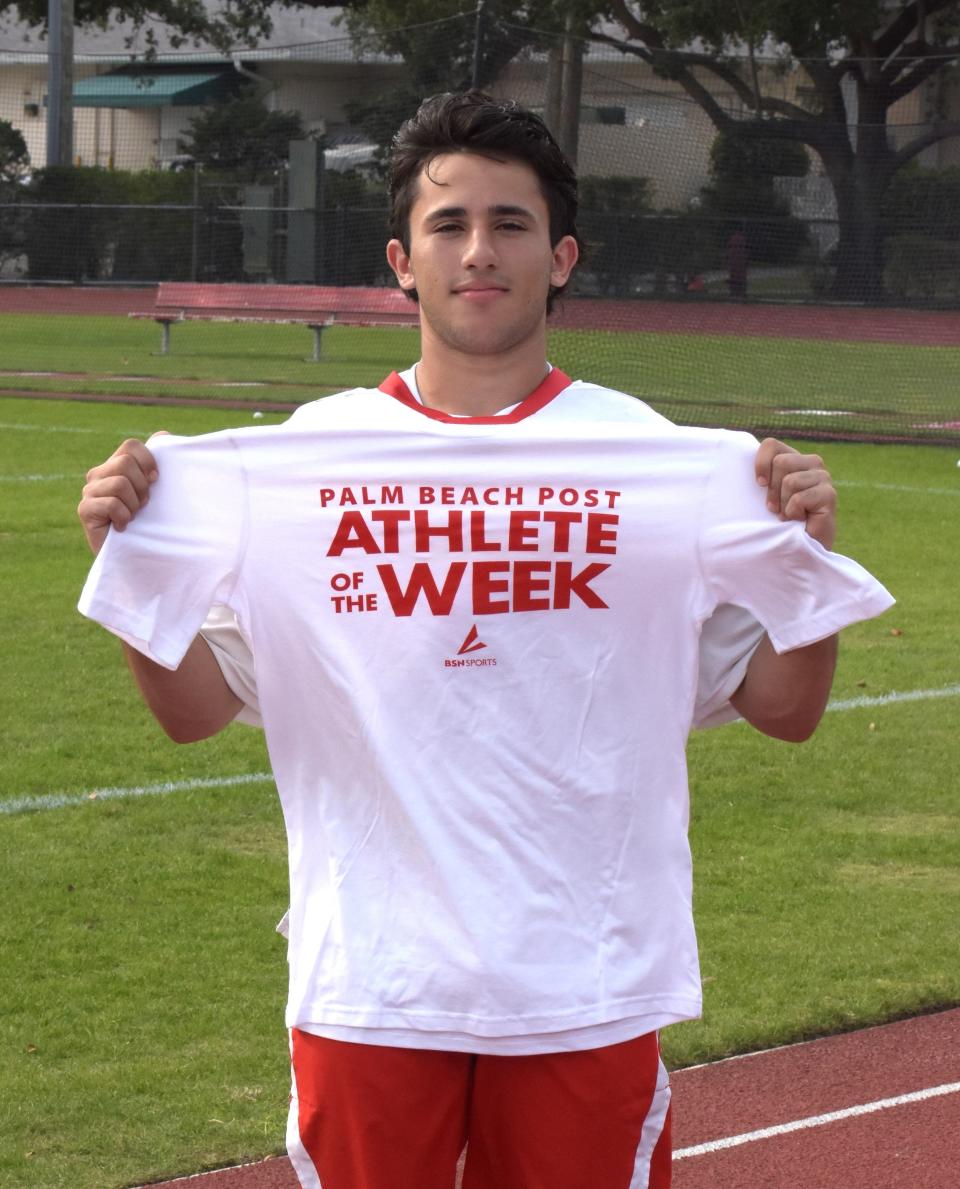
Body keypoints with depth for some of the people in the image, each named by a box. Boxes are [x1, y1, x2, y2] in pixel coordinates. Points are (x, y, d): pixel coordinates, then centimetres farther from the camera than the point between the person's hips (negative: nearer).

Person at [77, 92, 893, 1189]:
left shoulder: (653, 460, 2)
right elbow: (196, 711, 5)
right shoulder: (299, 459, 3)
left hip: (589, 989, 0)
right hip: (365, 984, 0)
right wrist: (132, 555, -9)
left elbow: (784, 710, 2)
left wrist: (804, 551, -14)